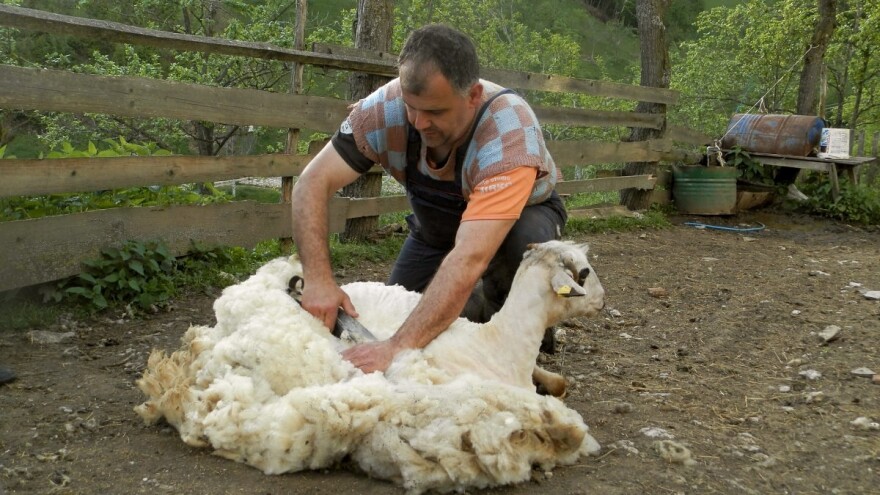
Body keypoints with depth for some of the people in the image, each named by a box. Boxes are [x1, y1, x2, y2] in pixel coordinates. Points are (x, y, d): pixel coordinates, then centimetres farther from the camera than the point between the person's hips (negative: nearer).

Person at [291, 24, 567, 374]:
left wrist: (397, 348, -58)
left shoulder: (510, 134, -42)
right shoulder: (387, 108, -32)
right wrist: (317, 279, -45)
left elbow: (469, 259, -51)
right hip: (435, 225, 4)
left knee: (521, 241, -37)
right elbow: (313, 183, -30)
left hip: (523, 213, -3)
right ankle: (473, 305, 21)